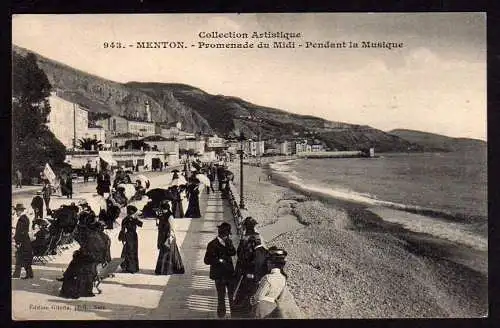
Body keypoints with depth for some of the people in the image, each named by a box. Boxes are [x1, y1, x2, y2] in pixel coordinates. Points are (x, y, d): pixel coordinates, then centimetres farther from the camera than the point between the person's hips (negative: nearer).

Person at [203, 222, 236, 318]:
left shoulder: (228, 242, 2)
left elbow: (233, 253, -10)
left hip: (229, 273, 5)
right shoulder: (212, 244, -15)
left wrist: (228, 244, -24)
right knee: (221, 296, 6)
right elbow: (207, 260, -15)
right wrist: (219, 260, -23)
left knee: (233, 294, 18)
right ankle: (221, 314, 23)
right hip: (219, 275, -5)